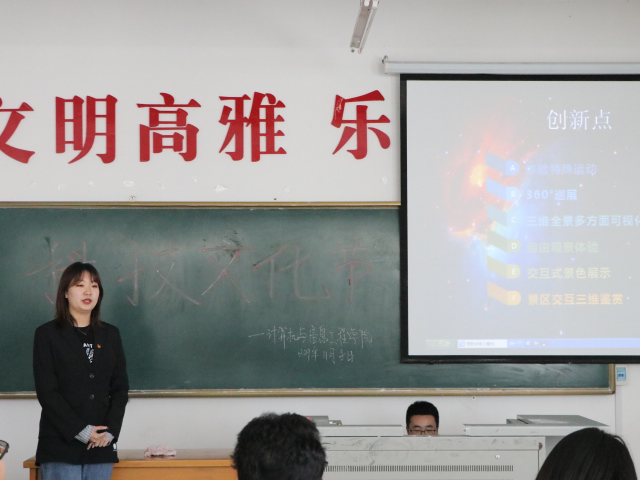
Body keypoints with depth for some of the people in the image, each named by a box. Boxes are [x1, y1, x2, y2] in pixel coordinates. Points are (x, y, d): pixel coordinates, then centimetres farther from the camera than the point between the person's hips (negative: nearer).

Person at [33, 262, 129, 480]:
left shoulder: (110, 334, 14)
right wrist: (81, 431, -13)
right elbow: (47, 391, -6)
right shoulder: (47, 334, 2)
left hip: (101, 446, 4)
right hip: (60, 445, -4)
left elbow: (120, 388, 11)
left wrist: (110, 430, -5)